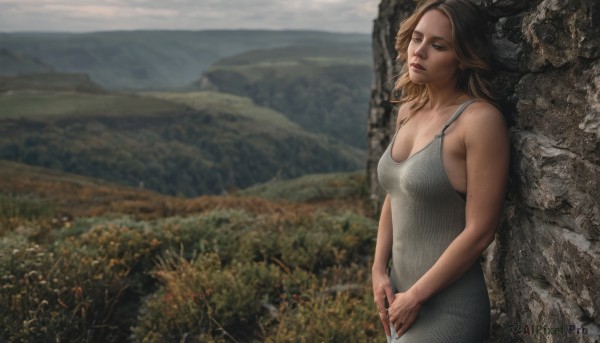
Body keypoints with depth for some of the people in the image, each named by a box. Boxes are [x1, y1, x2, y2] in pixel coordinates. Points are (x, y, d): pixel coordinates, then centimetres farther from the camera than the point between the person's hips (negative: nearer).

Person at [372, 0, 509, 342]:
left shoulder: (480, 120, -18)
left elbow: (479, 231, -18)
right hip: (402, 297, 6)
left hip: (448, 307, -6)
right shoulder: (409, 110, 3)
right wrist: (379, 271, 2)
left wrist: (415, 297, -12)